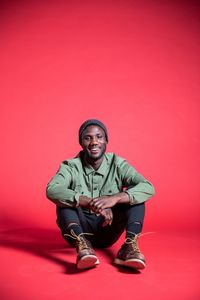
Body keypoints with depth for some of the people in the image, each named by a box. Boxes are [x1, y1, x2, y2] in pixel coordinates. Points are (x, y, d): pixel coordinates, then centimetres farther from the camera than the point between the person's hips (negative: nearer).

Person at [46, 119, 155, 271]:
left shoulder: (117, 164, -6)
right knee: (65, 200, -25)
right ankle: (83, 246, -45)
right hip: (80, 230, 0)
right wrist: (89, 202, -41)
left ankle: (130, 246, -35)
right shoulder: (71, 166, -8)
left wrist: (114, 198, -38)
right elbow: (52, 190, -29)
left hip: (109, 230, 1)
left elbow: (148, 188, -21)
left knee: (135, 195, -17)